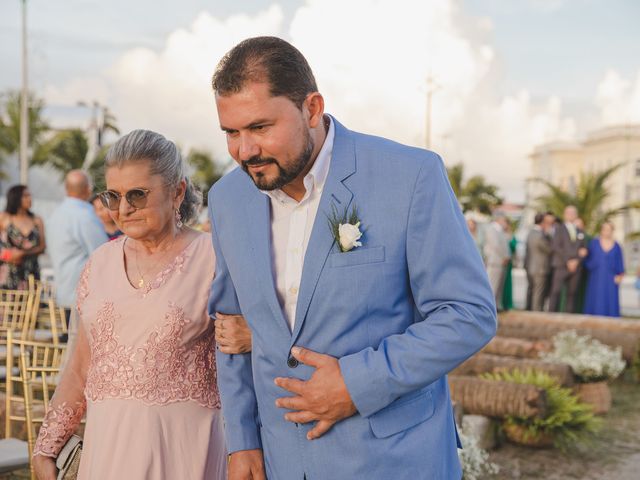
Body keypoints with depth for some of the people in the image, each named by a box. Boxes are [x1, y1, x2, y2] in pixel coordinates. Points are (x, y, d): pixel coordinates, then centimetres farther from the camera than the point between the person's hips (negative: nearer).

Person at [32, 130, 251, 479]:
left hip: (182, 444, -4)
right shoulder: (101, 262, 6)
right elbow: (81, 369, 11)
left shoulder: (211, 260, -6)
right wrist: (46, 449, 10)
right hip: (107, 444, 4)